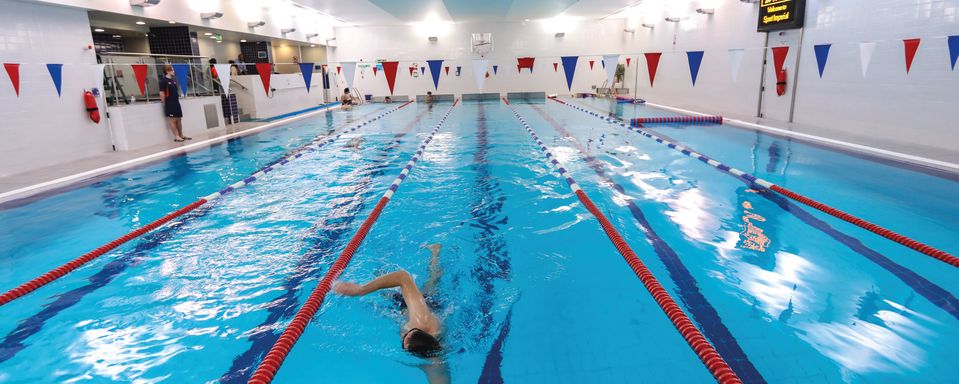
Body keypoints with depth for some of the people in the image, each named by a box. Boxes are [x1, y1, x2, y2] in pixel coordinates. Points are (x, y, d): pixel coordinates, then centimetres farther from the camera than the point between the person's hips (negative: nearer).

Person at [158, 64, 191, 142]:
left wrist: (177, 98, 15)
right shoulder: (163, 80, -11)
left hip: (176, 101, 8)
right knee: (173, 120, -3)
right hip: (169, 103, -7)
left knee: (179, 119, 11)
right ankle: (176, 136, 1)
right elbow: (162, 92, -12)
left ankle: (181, 135, 19)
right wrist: (163, 102, -11)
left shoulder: (173, 79, 12)